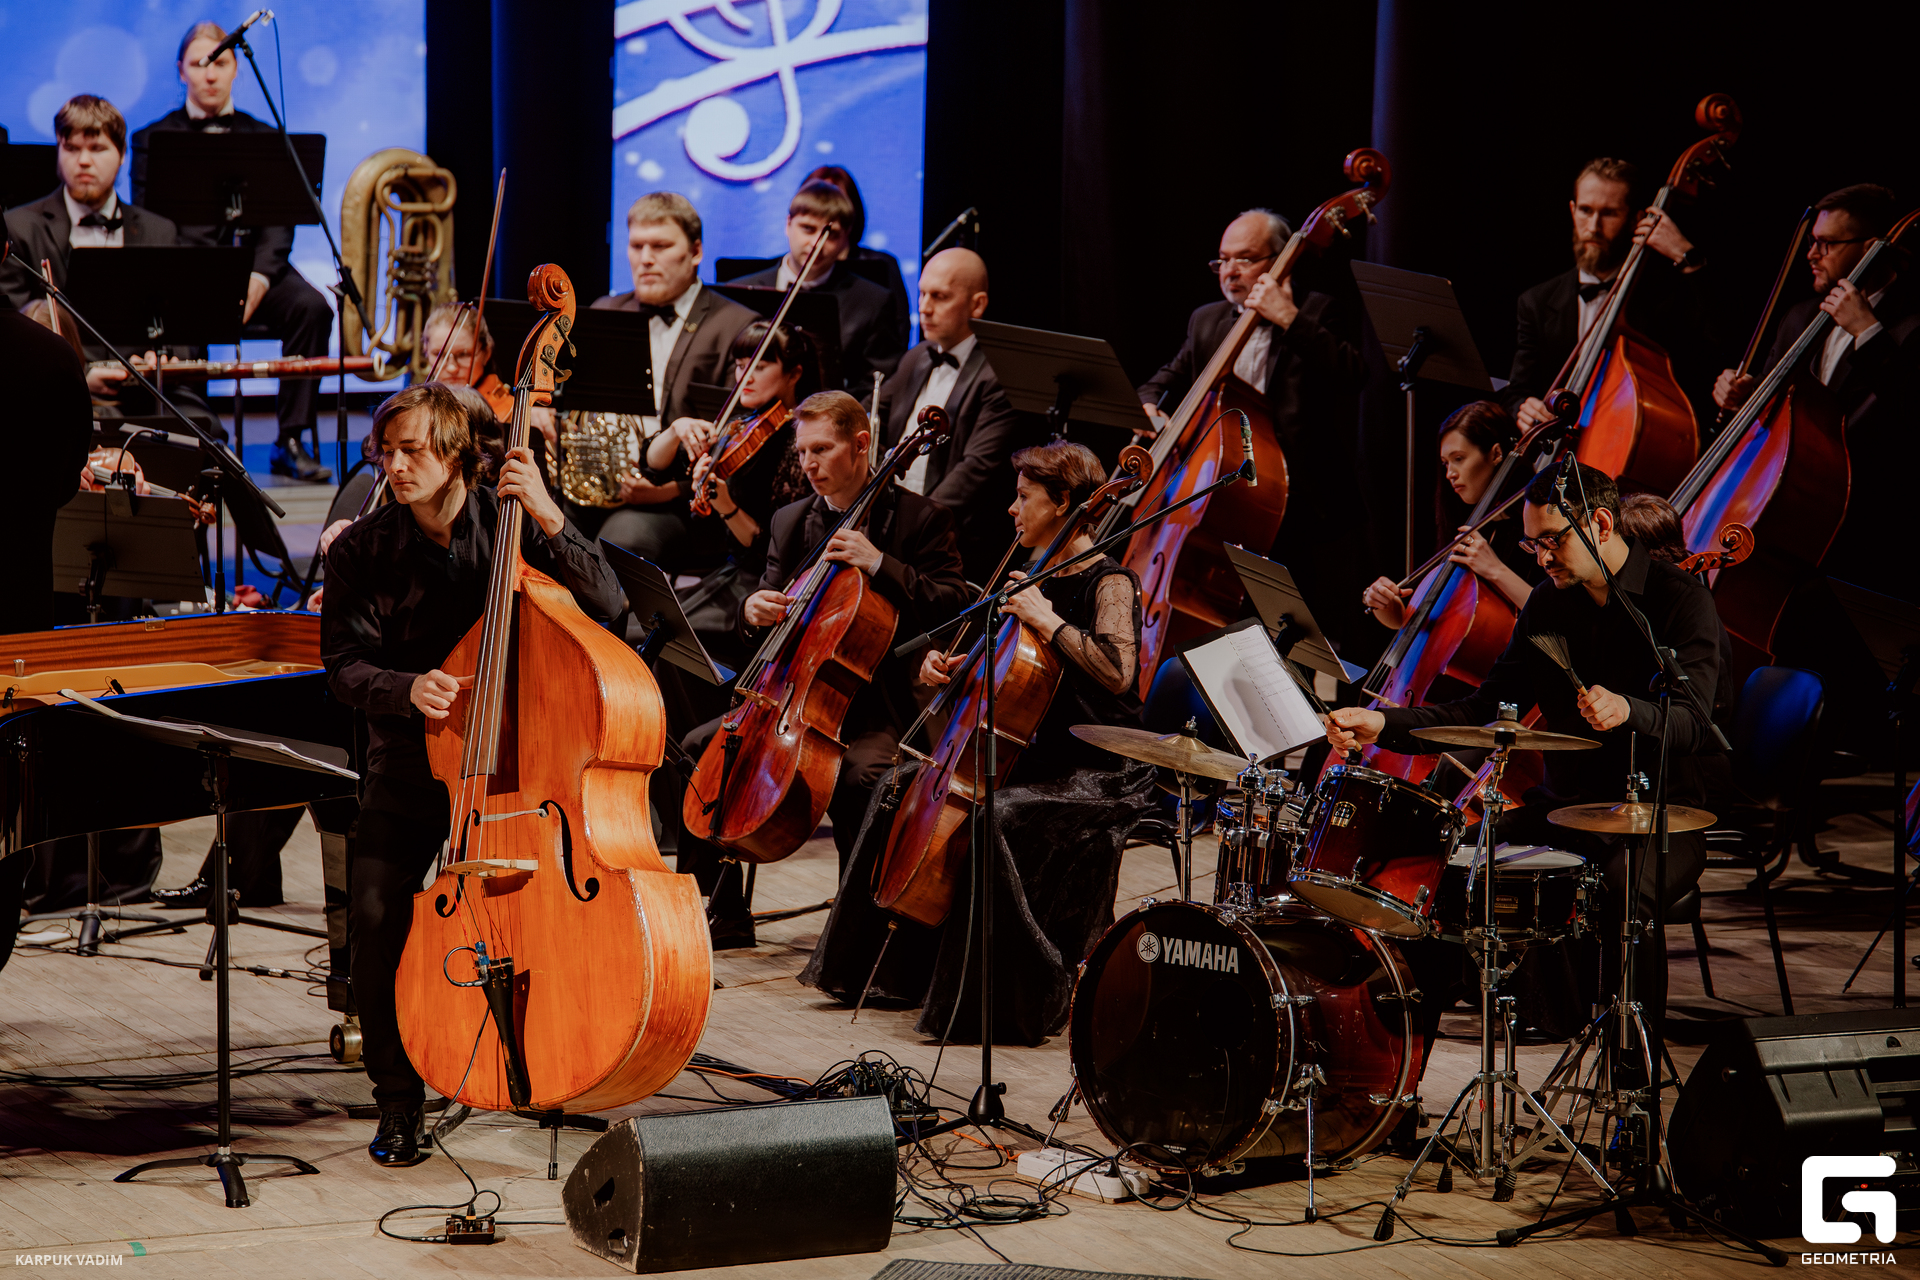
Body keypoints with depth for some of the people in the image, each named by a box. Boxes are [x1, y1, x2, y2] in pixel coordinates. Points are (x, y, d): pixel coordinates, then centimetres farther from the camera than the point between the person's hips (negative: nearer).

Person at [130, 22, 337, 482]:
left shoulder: (264, 138, 16)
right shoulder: (152, 141, 12)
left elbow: (279, 224, 6)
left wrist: (257, 279, -15)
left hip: (252, 269, 2)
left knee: (312, 307, -28)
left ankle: (291, 441, -20)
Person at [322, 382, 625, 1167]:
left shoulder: (512, 527, -1)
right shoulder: (361, 552, 1)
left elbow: (606, 608, -12)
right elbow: (345, 666, -4)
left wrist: (550, 522, -24)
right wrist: (407, 688, -26)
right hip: (411, 758, 1)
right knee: (377, 910, -20)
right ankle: (397, 1098, -2)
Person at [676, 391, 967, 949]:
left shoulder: (918, 518, -2)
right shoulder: (790, 522, 15)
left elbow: (952, 606, -11)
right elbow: (770, 600, 20)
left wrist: (880, 564, -21)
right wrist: (753, 610, -5)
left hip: (875, 706, -6)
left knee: (858, 776, -37)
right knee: (696, 751, -11)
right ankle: (725, 916, 0)